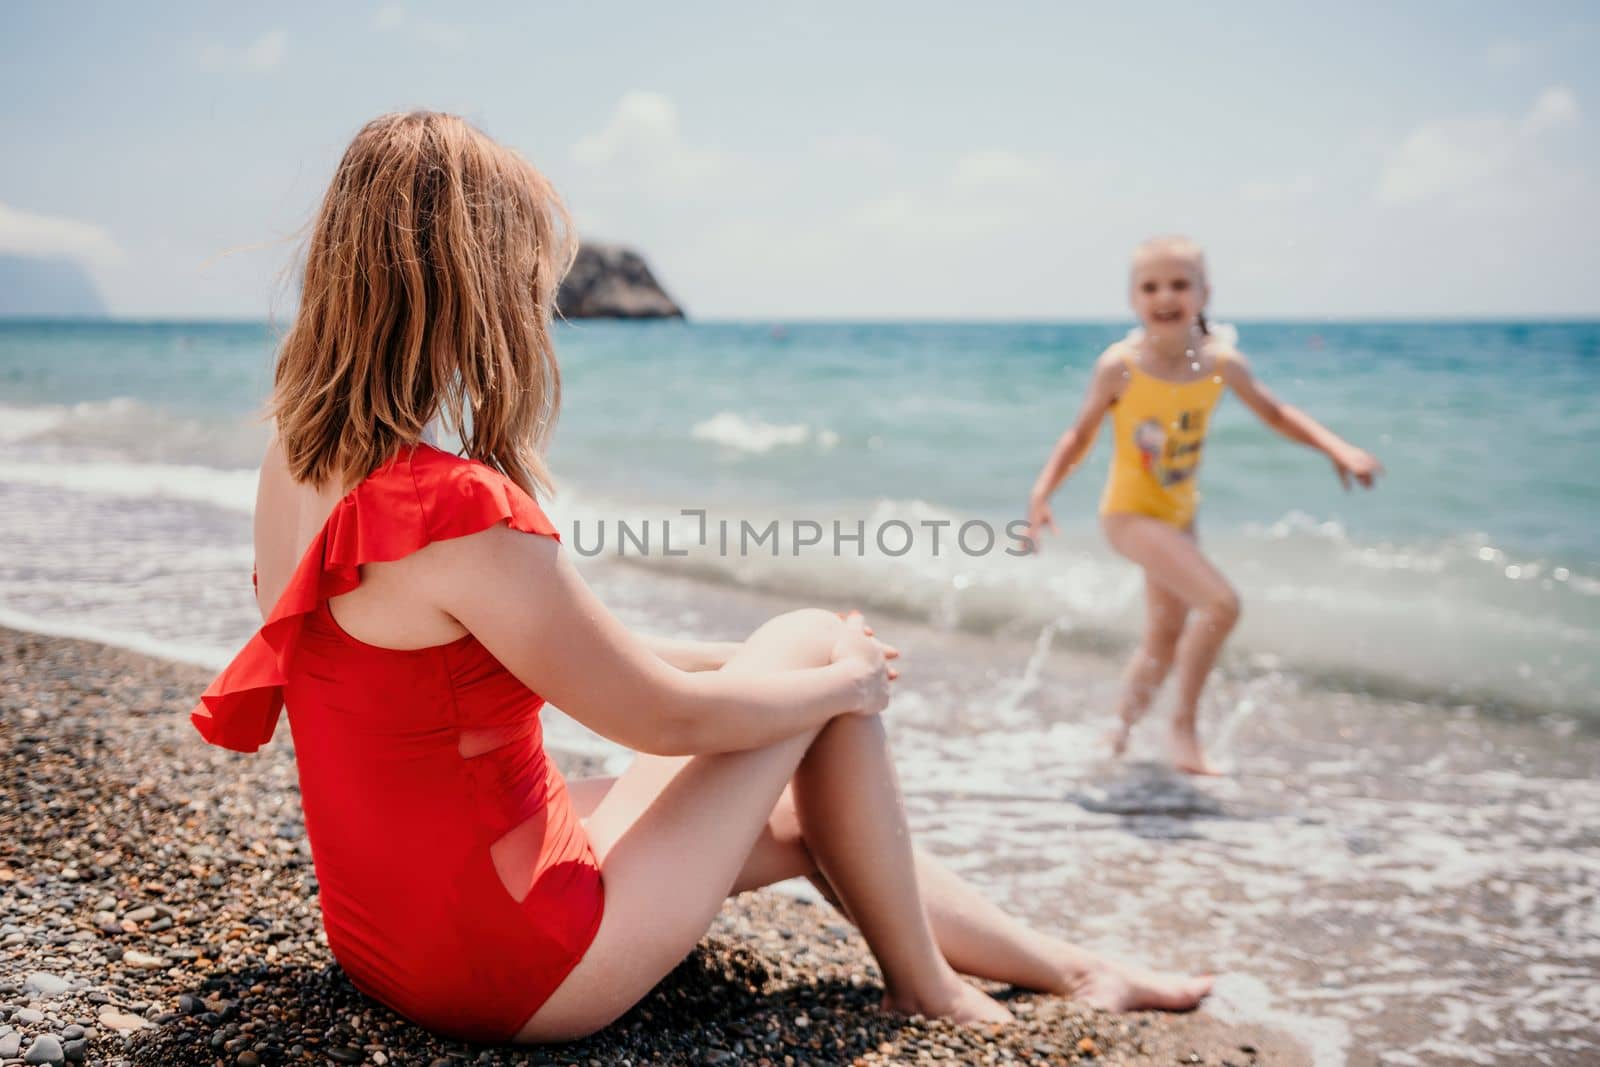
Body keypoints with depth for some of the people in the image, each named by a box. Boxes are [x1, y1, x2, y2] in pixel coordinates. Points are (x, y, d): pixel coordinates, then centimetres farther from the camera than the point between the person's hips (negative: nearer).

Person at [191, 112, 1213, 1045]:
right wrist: (845, 681, -1)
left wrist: (744, 659, 12)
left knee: (797, 813, 20)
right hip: (522, 972, -8)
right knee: (816, 641, 1)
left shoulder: (300, 462, 1)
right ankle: (923, 987, 20)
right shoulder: (461, 508, -30)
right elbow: (667, 715, -19)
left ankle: (1069, 965, 37)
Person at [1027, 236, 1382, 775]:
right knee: (1221, 603, -22)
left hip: (1179, 514, 6)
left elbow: (1274, 413, 6)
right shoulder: (1120, 366, -19)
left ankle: (1120, 730, 43)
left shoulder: (1222, 361, -10)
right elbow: (1081, 435, -7)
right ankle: (1185, 726, -3)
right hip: (1131, 513, -6)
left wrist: (1338, 448, -5)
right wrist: (1041, 493, -18)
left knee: (1168, 638, 18)